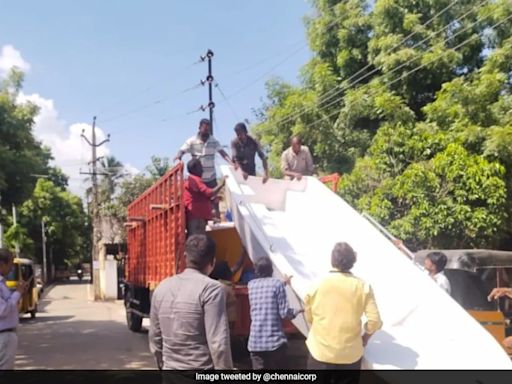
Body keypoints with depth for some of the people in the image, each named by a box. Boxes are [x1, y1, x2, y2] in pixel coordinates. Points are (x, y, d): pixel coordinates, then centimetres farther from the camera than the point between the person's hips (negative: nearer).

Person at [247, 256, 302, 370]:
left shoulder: (251, 285, 8)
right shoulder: (277, 284, -6)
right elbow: (284, 313, -7)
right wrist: (296, 311, 12)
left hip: (255, 341, 3)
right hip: (275, 341, -3)